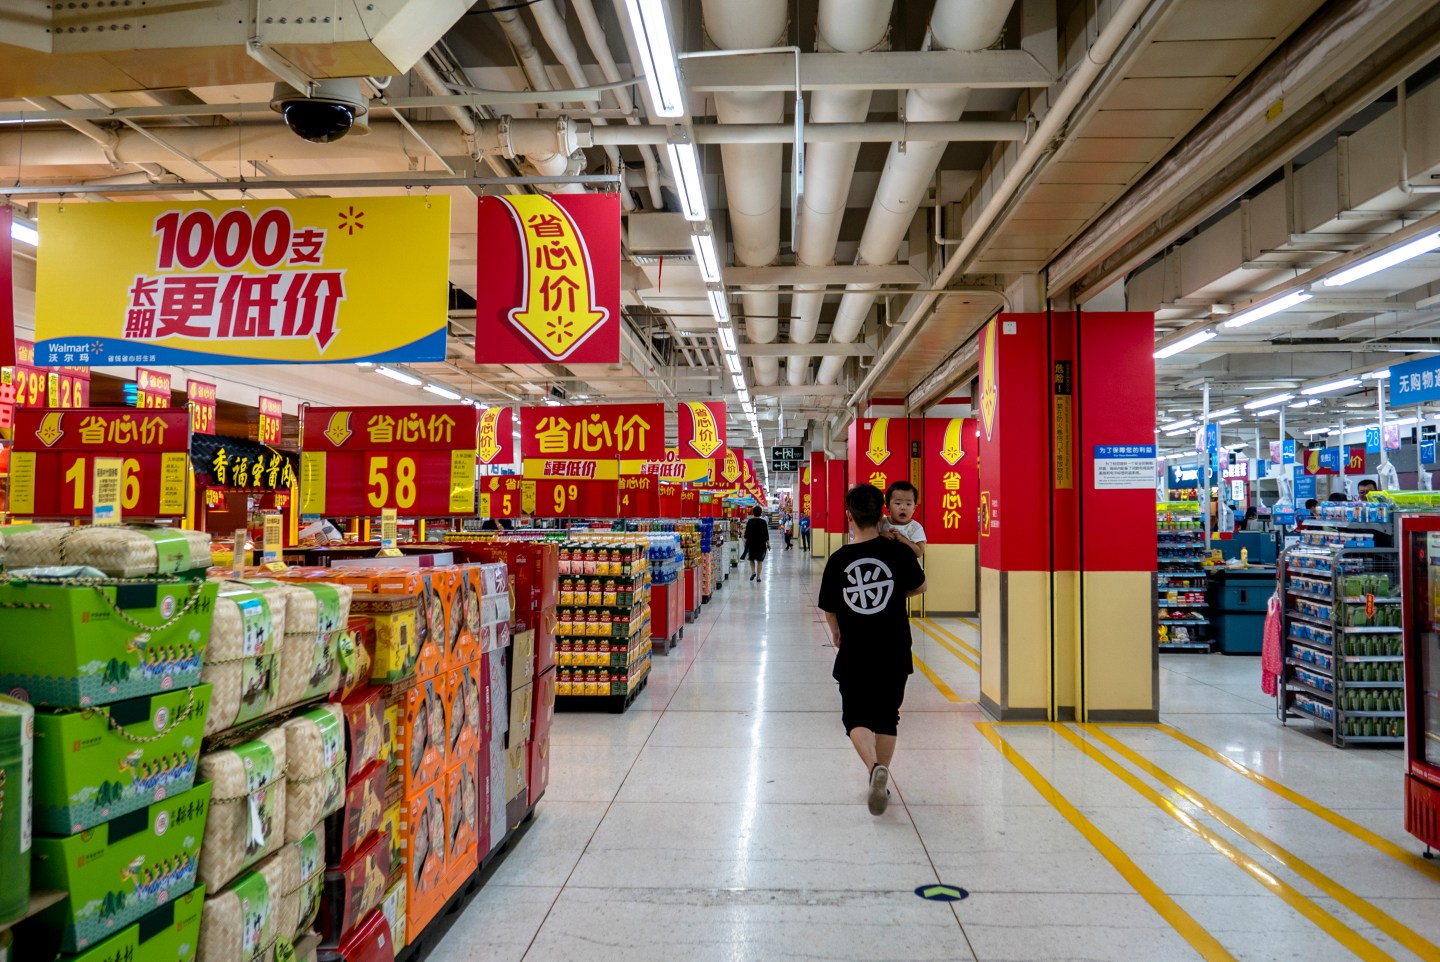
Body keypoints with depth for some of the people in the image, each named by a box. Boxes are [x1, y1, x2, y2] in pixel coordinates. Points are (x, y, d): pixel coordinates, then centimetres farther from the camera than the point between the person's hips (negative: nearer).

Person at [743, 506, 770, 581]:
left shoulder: (749, 522, -3)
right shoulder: (763, 522, -5)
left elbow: (746, 533, 0)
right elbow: (766, 534, -3)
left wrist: (745, 541, 11)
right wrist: (768, 543, 4)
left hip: (751, 543, 1)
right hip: (761, 543, 0)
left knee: (751, 559, 18)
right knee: (760, 560, 7)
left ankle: (753, 571, -3)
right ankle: (758, 576, 2)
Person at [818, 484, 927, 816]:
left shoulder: (838, 559, -8)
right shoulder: (898, 551, -8)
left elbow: (829, 609, 3)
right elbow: (919, 586, 10)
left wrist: (836, 633, 24)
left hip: (854, 655, -1)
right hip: (894, 654, 1)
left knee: (857, 718, 9)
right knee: (886, 717, 18)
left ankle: (875, 767, -17)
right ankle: (881, 781, 24)